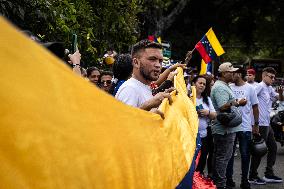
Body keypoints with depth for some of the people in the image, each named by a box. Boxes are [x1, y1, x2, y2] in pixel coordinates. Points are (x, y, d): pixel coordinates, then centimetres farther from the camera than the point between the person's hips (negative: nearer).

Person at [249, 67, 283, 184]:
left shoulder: (270, 89, 14)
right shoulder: (260, 86, -13)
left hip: (267, 124, 10)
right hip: (261, 124, -10)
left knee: (273, 148, 15)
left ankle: (269, 174, 22)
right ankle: (252, 177, 7)